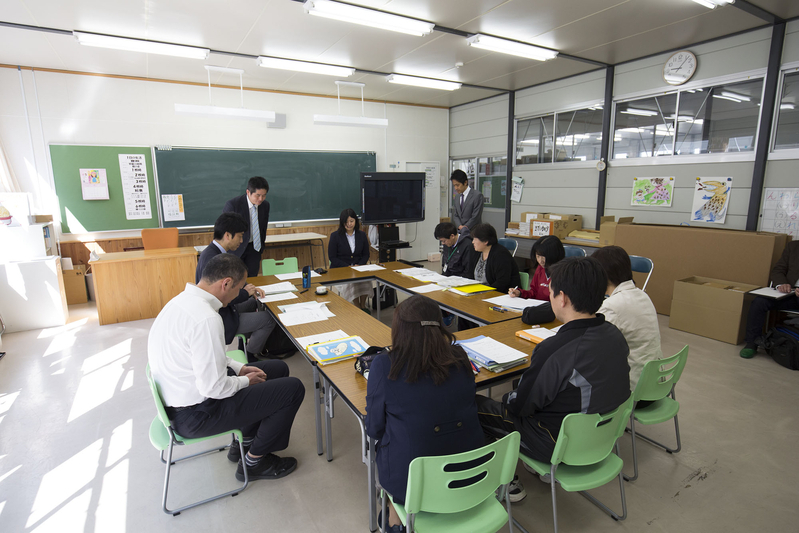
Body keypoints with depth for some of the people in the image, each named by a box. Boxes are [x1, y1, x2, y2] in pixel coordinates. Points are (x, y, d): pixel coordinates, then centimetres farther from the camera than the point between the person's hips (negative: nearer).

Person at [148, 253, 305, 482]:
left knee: (278, 369, 15)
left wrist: (238, 368, 7)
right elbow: (214, 388, -28)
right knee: (293, 388, -9)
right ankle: (253, 462, 12)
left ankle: (244, 442, 28)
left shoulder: (183, 300, 1)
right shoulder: (206, 318, -31)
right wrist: (246, 381, -8)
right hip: (195, 414, -10)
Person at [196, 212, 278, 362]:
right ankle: (249, 357, 13)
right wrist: (245, 293, -16)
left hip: (223, 309, 11)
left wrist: (249, 288, -1)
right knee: (268, 319, -7)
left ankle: (246, 346, 34)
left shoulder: (214, 251, 3)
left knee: (255, 302, 26)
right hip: (220, 320, -11)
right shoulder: (212, 258, -30)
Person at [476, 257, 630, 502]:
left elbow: (520, 406, -19)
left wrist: (507, 399, 3)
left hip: (562, 447, -8)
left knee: (474, 405, 3)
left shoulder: (555, 350, -33)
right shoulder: (614, 334, -9)